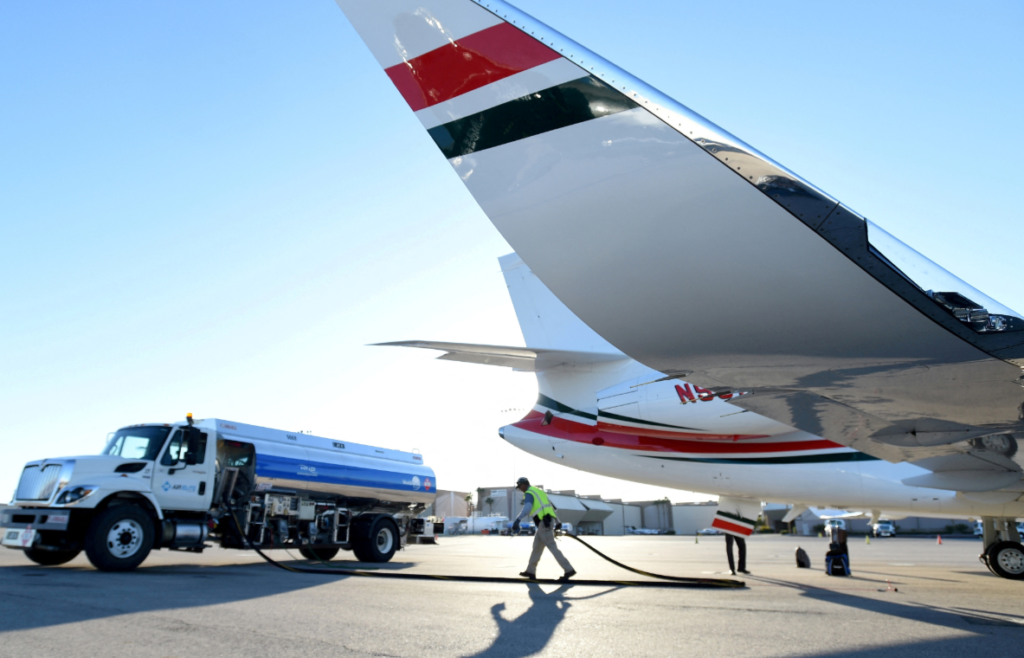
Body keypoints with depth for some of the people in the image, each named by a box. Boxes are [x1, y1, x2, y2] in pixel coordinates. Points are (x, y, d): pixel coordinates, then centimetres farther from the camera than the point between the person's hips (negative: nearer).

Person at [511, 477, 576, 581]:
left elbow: (527, 507, -31)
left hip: (544, 523, -10)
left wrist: (517, 520, -43)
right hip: (548, 521, 10)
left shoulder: (529, 493, -9)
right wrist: (557, 521, 36)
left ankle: (569, 570, -5)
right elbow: (551, 507, 29)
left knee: (552, 547, -5)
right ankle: (531, 571, 20)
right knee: (537, 546, 15)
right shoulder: (539, 492, 22)